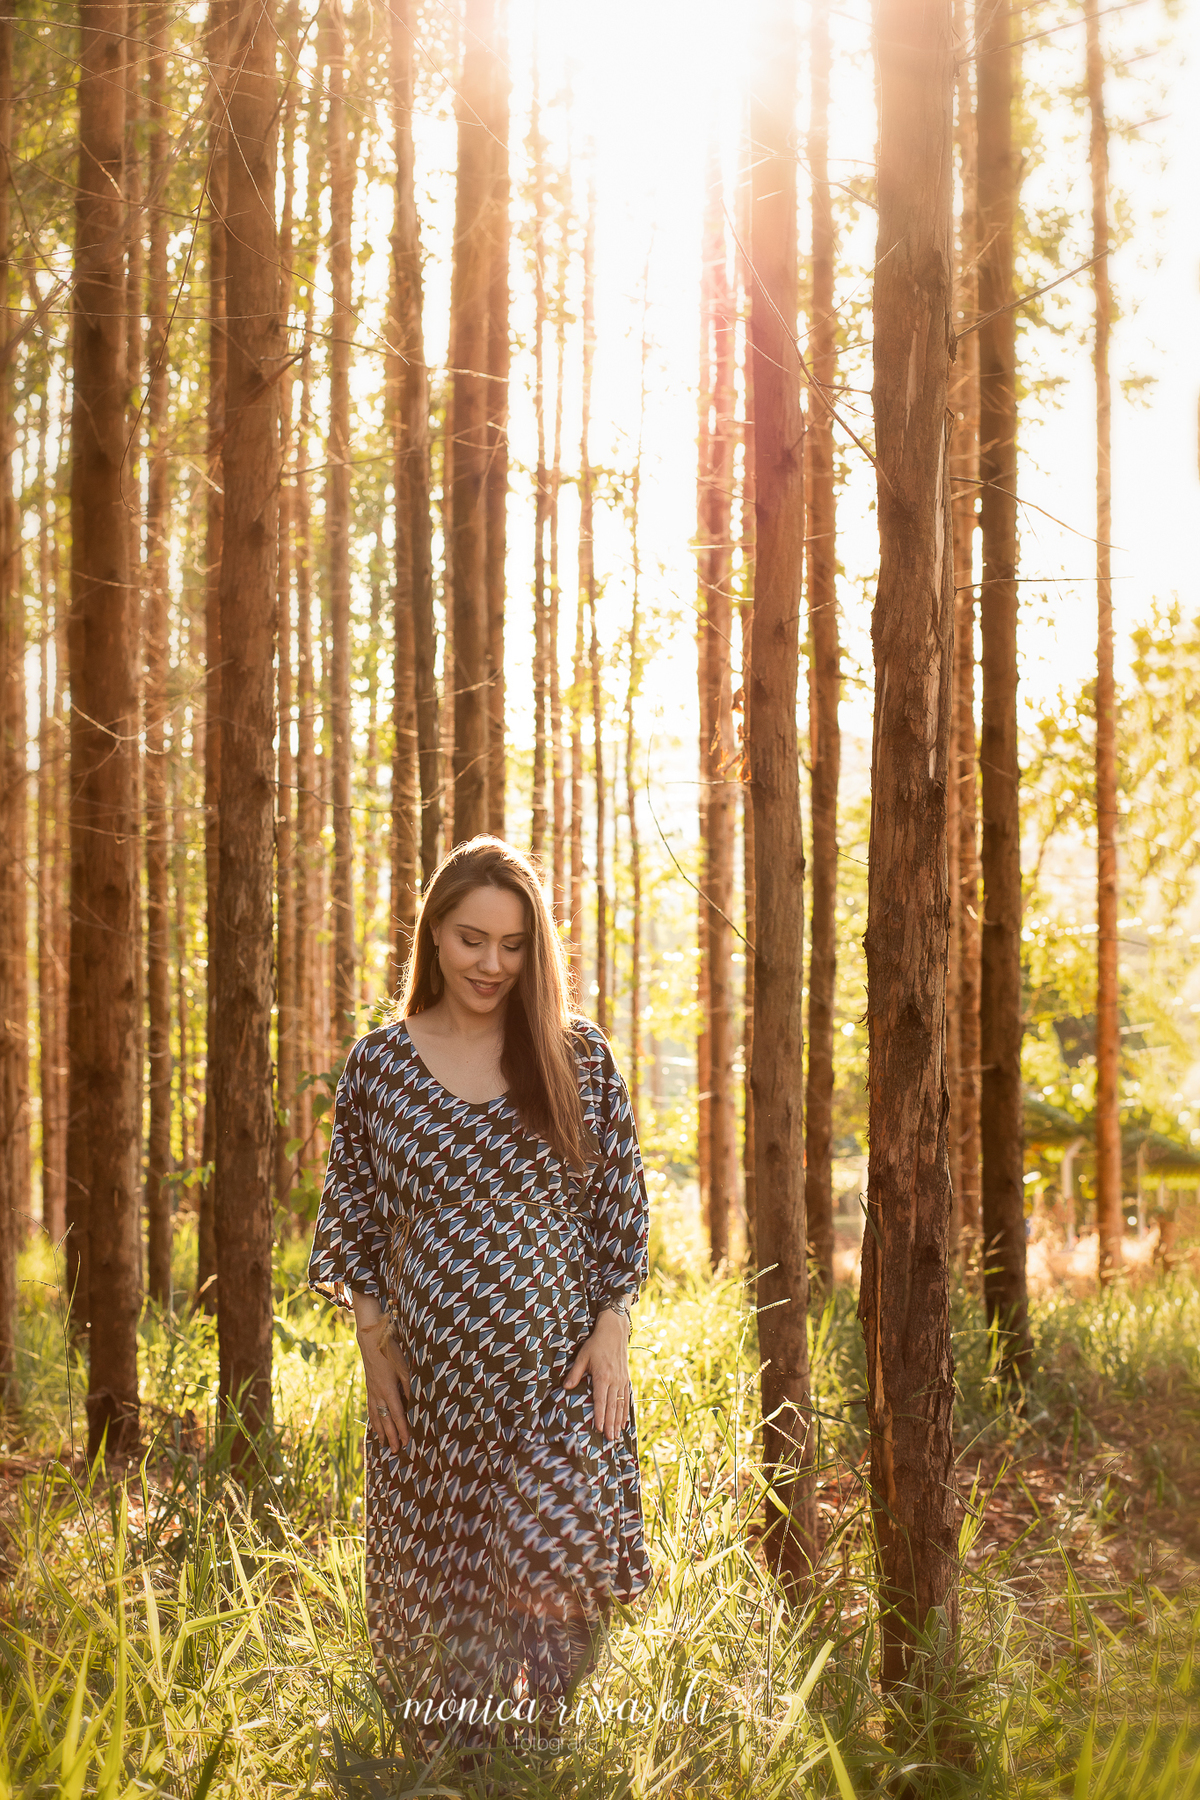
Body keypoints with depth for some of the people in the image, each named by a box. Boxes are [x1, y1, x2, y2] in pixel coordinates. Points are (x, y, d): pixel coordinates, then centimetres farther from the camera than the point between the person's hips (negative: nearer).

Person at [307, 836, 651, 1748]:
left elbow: (622, 1202, 4)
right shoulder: (378, 1063, 2)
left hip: (558, 1368, -1)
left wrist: (612, 1329, -4)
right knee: (441, 1592, 9)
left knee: (556, 1576, -12)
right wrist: (374, 1341, 0)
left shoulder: (579, 1056, 1)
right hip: (429, 1371, 1)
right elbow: (352, 1217, 7)